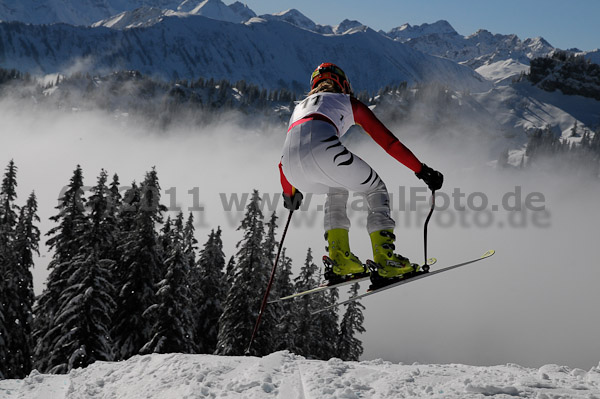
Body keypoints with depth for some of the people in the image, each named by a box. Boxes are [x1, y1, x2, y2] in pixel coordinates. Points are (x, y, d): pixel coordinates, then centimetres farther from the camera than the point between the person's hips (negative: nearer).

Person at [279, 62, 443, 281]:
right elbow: (388, 141, 23)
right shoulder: (348, 102, 28)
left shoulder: (300, 107, 40)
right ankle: (384, 258, 3)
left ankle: (340, 257, 22)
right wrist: (422, 170, 28)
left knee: (337, 189, 35)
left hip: (292, 166, 5)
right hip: (323, 151, -5)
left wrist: (289, 193, 59)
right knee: (376, 188, 19)